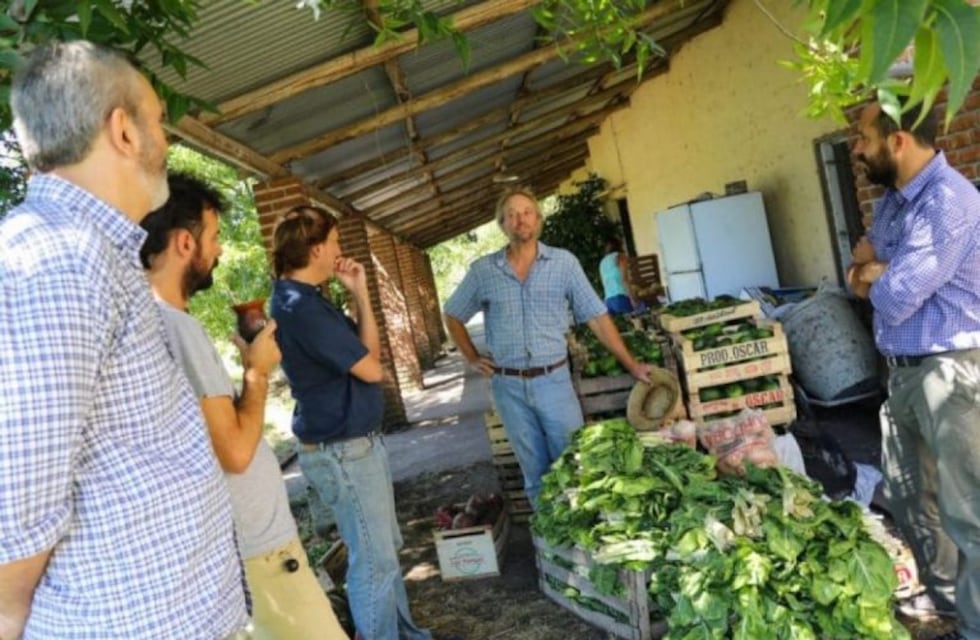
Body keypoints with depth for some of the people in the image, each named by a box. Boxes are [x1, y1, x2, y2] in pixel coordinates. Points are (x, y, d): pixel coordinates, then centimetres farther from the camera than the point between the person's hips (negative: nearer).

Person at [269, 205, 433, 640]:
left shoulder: (303, 299, 10)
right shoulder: (300, 306, -23)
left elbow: (365, 350, 13)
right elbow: (370, 368, -18)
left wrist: (359, 294, 4)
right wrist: (359, 295, -4)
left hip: (357, 442, 11)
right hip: (342, 451, -11)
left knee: (385, 548, 22)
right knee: (374, 560, 3)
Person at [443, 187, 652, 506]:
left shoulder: (564, 262, -2)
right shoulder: (482, 270, 0)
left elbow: (596, 317, -1)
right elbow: (453, 316, 14)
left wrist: (631, 365, -3)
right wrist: (473, 358, 5)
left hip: (553, 380, -1)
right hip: (508, 387, 1)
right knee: (535, 472, 13)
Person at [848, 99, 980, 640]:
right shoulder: (893, 198, 9)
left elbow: (894, 298, -24)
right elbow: (866, 275, 15)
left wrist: (874, 274, -3)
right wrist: (877, 268, -8)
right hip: (903, 369, 10)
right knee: (907, 496, 21)